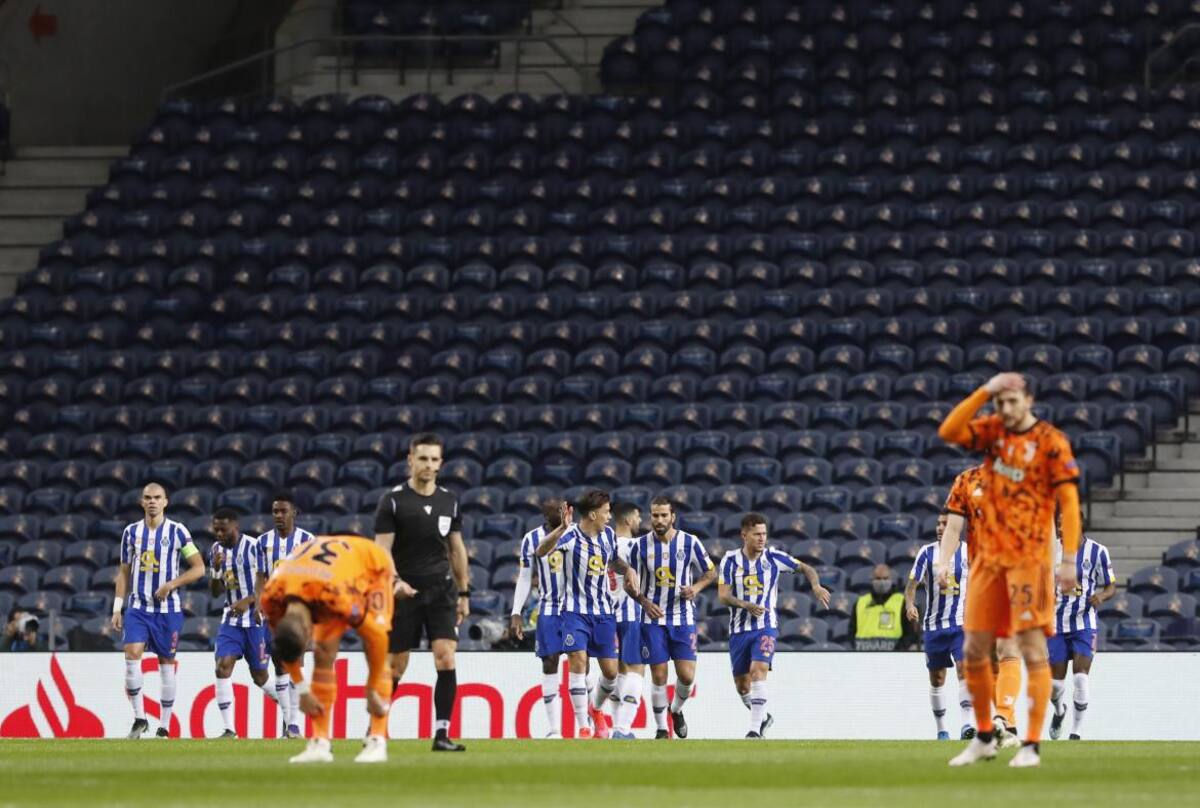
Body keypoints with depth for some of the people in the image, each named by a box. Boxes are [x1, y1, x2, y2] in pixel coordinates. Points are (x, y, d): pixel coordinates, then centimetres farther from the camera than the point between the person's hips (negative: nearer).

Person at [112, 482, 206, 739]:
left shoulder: (177, 531, -2)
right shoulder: (131, 532, 7)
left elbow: (199, 568, -2)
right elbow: (124, 572, 13)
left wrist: (172, 584, -15)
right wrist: (117, 607, 7)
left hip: (167, 609, -2)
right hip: (138, 608, 2)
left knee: (167, 665, 3)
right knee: (132, 655, -17)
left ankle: (164, 727, 11)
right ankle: (139, 718, -8)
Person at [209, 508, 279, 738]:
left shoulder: (254, 547, -13)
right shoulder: (217, 550, 6)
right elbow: (216, 592, 8)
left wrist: (247, 601, -24)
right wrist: (216, 569, -12)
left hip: (256, 619, -5)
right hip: (231, 619, 5)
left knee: (260, 676, 3)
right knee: (223, 667, -13)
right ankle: (229, 730, -11)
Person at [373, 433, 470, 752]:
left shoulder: (448, 501, 8)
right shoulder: (393, 501, -4)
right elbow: (382, 550, -8)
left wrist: (464, 593, 15)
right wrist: (394, 581, -25)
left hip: (441, 589, 3)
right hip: (405, 592, -3)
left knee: (446, 657, -13)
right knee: (396, 666, 3)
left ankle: (441, 734, -12)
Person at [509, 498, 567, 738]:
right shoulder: (532, 539, 1)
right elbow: (524, 578, 6)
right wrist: (516, 614, 0)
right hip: (548, 609, 0)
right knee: (550, 664, -3)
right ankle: (554, 729, 0)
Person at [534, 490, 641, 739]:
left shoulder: (608, 535, 4)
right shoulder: (570, 536, -15)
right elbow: (541, 551, -33)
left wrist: (629, 570, 1)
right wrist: (562, 528, -50)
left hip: (603, 611, 5)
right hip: (576, 611, -5)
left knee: (610, 670, 3)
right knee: (578, 660, -18)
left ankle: (595, 710, 33)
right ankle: (583, 726, -12)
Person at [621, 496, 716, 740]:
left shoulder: (690, 543, -5)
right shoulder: (642, 545, -4)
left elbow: (711, 572, 7)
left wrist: (696, 588, -12)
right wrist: (645, 603, -11)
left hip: (683, 619, 0)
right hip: (653, 619, 0)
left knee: (687, 675, -5)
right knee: (659, 676, -3)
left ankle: (677, 710, 25)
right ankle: (661, 727, 12)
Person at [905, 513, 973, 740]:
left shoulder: (968, 552, 0)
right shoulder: (927, 553, 0)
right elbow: (912, 583, -2)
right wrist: (910, 604, -21)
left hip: (961, 624, -1)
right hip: (934, 626, 1)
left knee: (964, 669, -19)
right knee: (937, 678, 7)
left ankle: (967, 724, -24)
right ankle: (942, 730, 18)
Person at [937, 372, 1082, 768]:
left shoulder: (1051, 441, -6)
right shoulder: (993, 431, 9)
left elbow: (1068, 501, -8)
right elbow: (948, 432, -6)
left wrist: (1069, 559, -14)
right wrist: (984, 392, -11)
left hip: (1029, 558, -6)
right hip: (988, 556, 6)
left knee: (1033, 649, -7)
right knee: (975, 649, 7)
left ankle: (1031, 746, -7)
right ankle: (984, 738, 21)